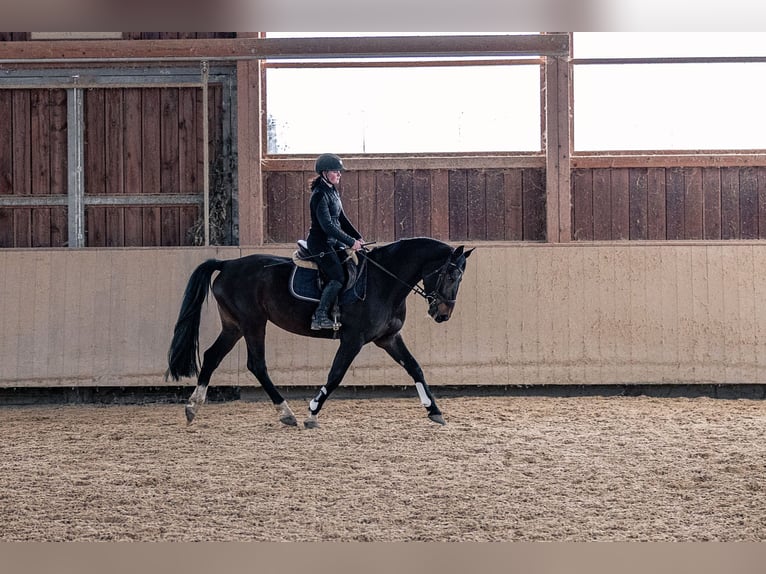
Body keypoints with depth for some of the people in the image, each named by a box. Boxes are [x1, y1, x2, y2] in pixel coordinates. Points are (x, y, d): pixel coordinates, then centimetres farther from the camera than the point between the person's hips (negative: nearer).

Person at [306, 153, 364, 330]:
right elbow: (327, 226, -24)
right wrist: (351, 242, -23)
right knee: (338, 277, -19)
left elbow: (341, 219, 18)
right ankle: (320, 317, -17)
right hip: (320, 243, -10)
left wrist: (358, 238, 8)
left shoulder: (333, 192, 12)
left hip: (333, 242, 10)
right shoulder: (320, 195, -18)